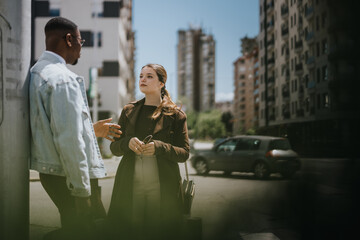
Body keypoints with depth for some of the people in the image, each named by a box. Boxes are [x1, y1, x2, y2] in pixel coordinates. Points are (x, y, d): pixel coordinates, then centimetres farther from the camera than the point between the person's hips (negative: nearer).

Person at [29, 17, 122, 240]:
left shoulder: (36, 73, 14)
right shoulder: (63, 78, -17)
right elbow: (68, 139, -23)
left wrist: (91, 130, 24)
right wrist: (82, 188, -19)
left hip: (50, 170, 10)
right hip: (69, 176, -10)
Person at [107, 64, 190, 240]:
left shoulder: (175, 115, 3)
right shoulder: (129, 111, 12)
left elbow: (184, 153, -1)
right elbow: (114, 147, 12)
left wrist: (159, 147, -18)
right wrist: (128, 143, -10)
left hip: (162, 187, -2)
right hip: (130, 185, 2)